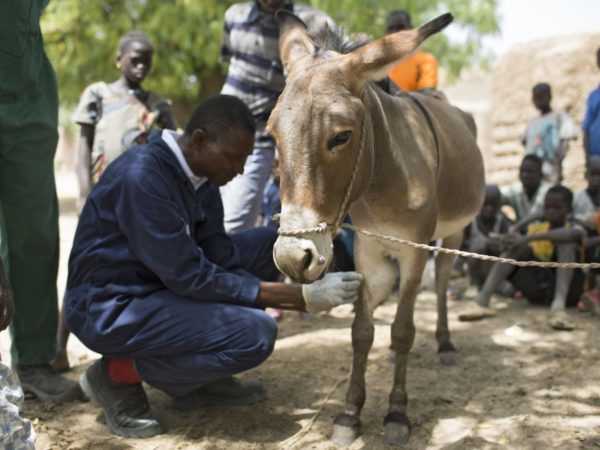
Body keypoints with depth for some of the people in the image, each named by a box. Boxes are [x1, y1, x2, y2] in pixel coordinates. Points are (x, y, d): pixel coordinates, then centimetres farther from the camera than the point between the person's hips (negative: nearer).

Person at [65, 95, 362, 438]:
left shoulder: (199, 174, 0)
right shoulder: (141, 177, -27)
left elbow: (220, 256, -1)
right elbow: (190, 278, -26)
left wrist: (305, 293, -15)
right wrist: (302, 298, -25)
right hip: (109, 309, -9)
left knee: (269, 244, 4)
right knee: (256, 333, -24)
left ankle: (201, 379, 9)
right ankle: (119, 373, -5)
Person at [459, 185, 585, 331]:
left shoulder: (574, 228, -2)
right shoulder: (535, 227, 12)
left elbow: (572, 234, -28)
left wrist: (529, 238, -36)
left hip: (567, 290, -3)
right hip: (538, 291, 3)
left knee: (565, 241, -22)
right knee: (517, 246, -13)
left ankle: (558, 304, -42)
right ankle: (482, 301, -29)